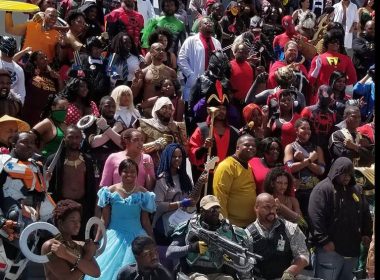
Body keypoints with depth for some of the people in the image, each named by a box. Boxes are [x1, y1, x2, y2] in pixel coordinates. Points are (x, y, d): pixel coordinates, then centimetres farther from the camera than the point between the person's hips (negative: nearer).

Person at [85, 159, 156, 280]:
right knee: (109, 268, 1)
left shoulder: (142, 193, -2)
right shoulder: (110, 192, -3)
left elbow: (145, 221, 5)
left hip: (136, 237, 0)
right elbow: (105, 220, 1)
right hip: (114, 237, 0)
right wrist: (96, 241, -1)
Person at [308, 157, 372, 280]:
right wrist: (324, 241, -19)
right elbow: (316, 217, -17)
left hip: (352, 250, 8)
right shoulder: (322, 189, -9)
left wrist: (366, 233, 14)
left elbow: (365, 213, 25)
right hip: (330, 249, -7)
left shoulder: (355, 190, 16)